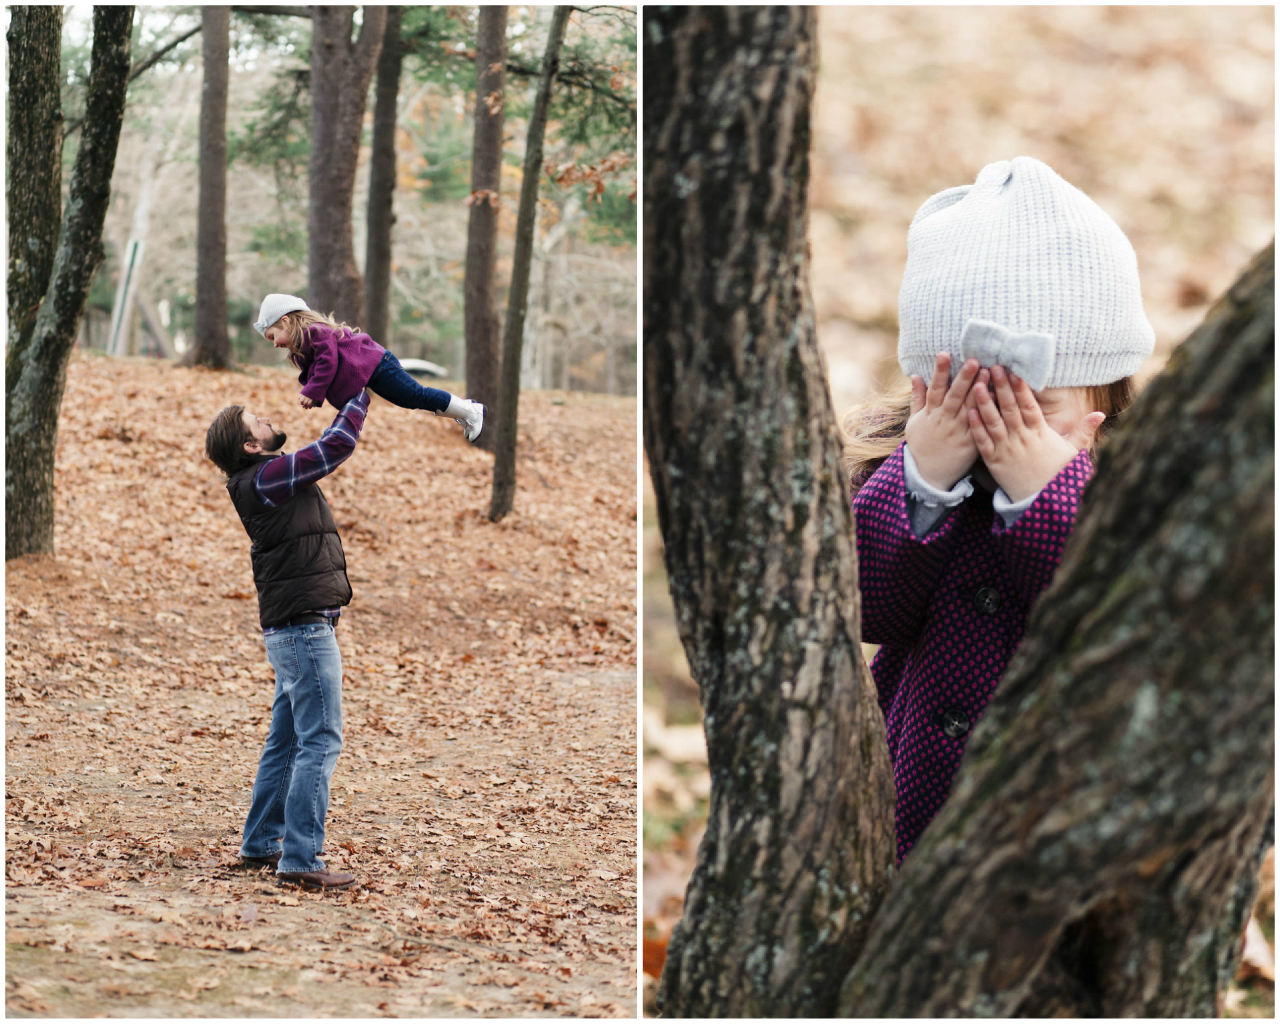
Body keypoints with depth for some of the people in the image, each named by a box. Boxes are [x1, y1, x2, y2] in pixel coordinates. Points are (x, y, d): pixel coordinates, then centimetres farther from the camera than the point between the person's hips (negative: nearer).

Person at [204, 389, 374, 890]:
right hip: (305, 627, -10)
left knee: (286, 742, 16)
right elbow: (337, 445, -14)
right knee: (320, 742, -11)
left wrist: (352, 402, 21)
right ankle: (300, 858, -13)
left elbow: (328, 447, 28)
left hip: (291, 631, 10)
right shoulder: (269, 477, -14)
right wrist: (361, 394, -1)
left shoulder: (272, 479, 14)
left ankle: (261, 843, 23)